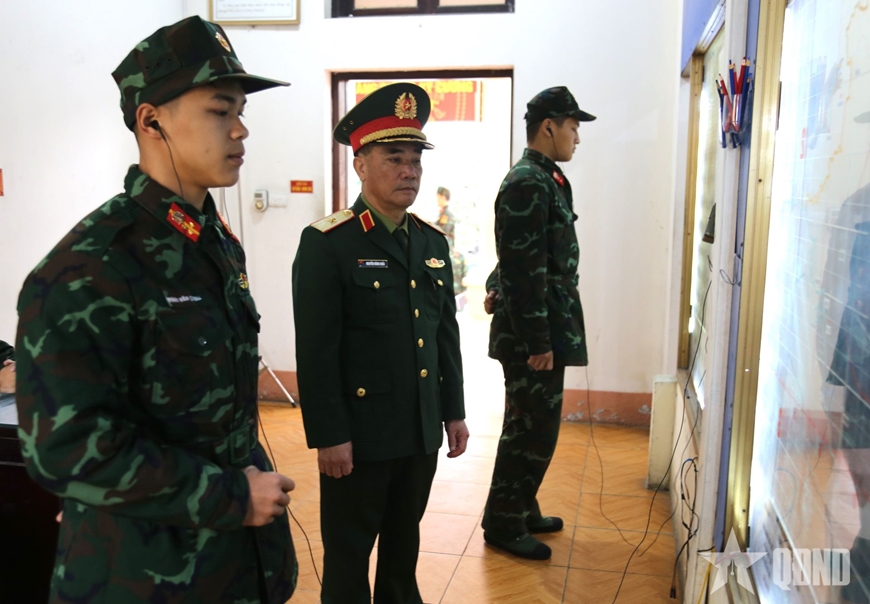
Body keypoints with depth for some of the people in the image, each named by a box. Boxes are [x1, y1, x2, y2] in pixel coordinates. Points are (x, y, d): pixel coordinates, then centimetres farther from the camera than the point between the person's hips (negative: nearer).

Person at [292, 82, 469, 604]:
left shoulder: (433, 241, 7)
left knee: (404, 542, 22)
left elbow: (447, 334, 11)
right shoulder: (326, 244, -13)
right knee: (349, 554, 12)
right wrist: (329, 436, -15)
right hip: (358, 434, -6)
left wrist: (454, 412, 12)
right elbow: (315, 351, -15)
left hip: (422, 432, 6)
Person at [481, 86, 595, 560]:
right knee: (532, 429, 1)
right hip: (531, 332, -10)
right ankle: (504, 524, 17)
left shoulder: (545, 179, 14)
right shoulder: (527, 183, -17)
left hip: (544, 326, 10)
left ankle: (521, 510, 32)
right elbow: (525, 270, -21)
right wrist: (537, 342, -20)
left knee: (531, 426, 18)